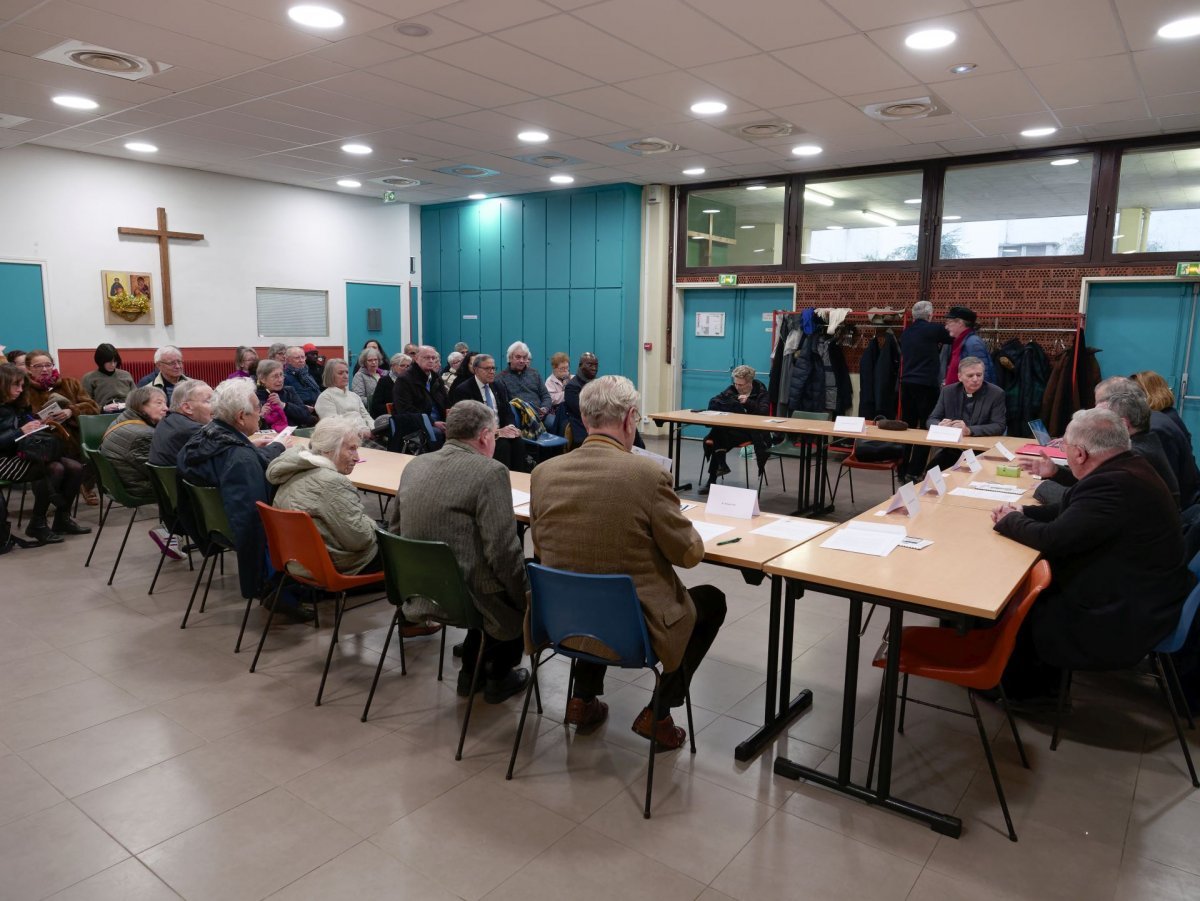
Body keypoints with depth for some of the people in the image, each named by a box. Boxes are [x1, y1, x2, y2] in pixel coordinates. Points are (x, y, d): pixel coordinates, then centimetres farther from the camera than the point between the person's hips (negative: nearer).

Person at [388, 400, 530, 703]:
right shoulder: (490, 472, -17)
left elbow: (395, 529, 14)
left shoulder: (414, 466, 4)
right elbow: (503, 551, -21)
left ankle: (471, 670, 35)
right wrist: (524, 596, -6)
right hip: (465, 596, -7)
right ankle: (499, 676, 27)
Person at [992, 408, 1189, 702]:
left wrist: (1009, 521, -10)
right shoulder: (1129, 468, 2)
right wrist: (1022, 513, 2)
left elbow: (1053, 539, -28)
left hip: (1124, 622, -9)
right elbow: (1073, 511, 14)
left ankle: (1015, 686, 29)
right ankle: (1039, 681, 28)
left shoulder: (1115, 485, -30)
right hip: (1141, 598, 9)